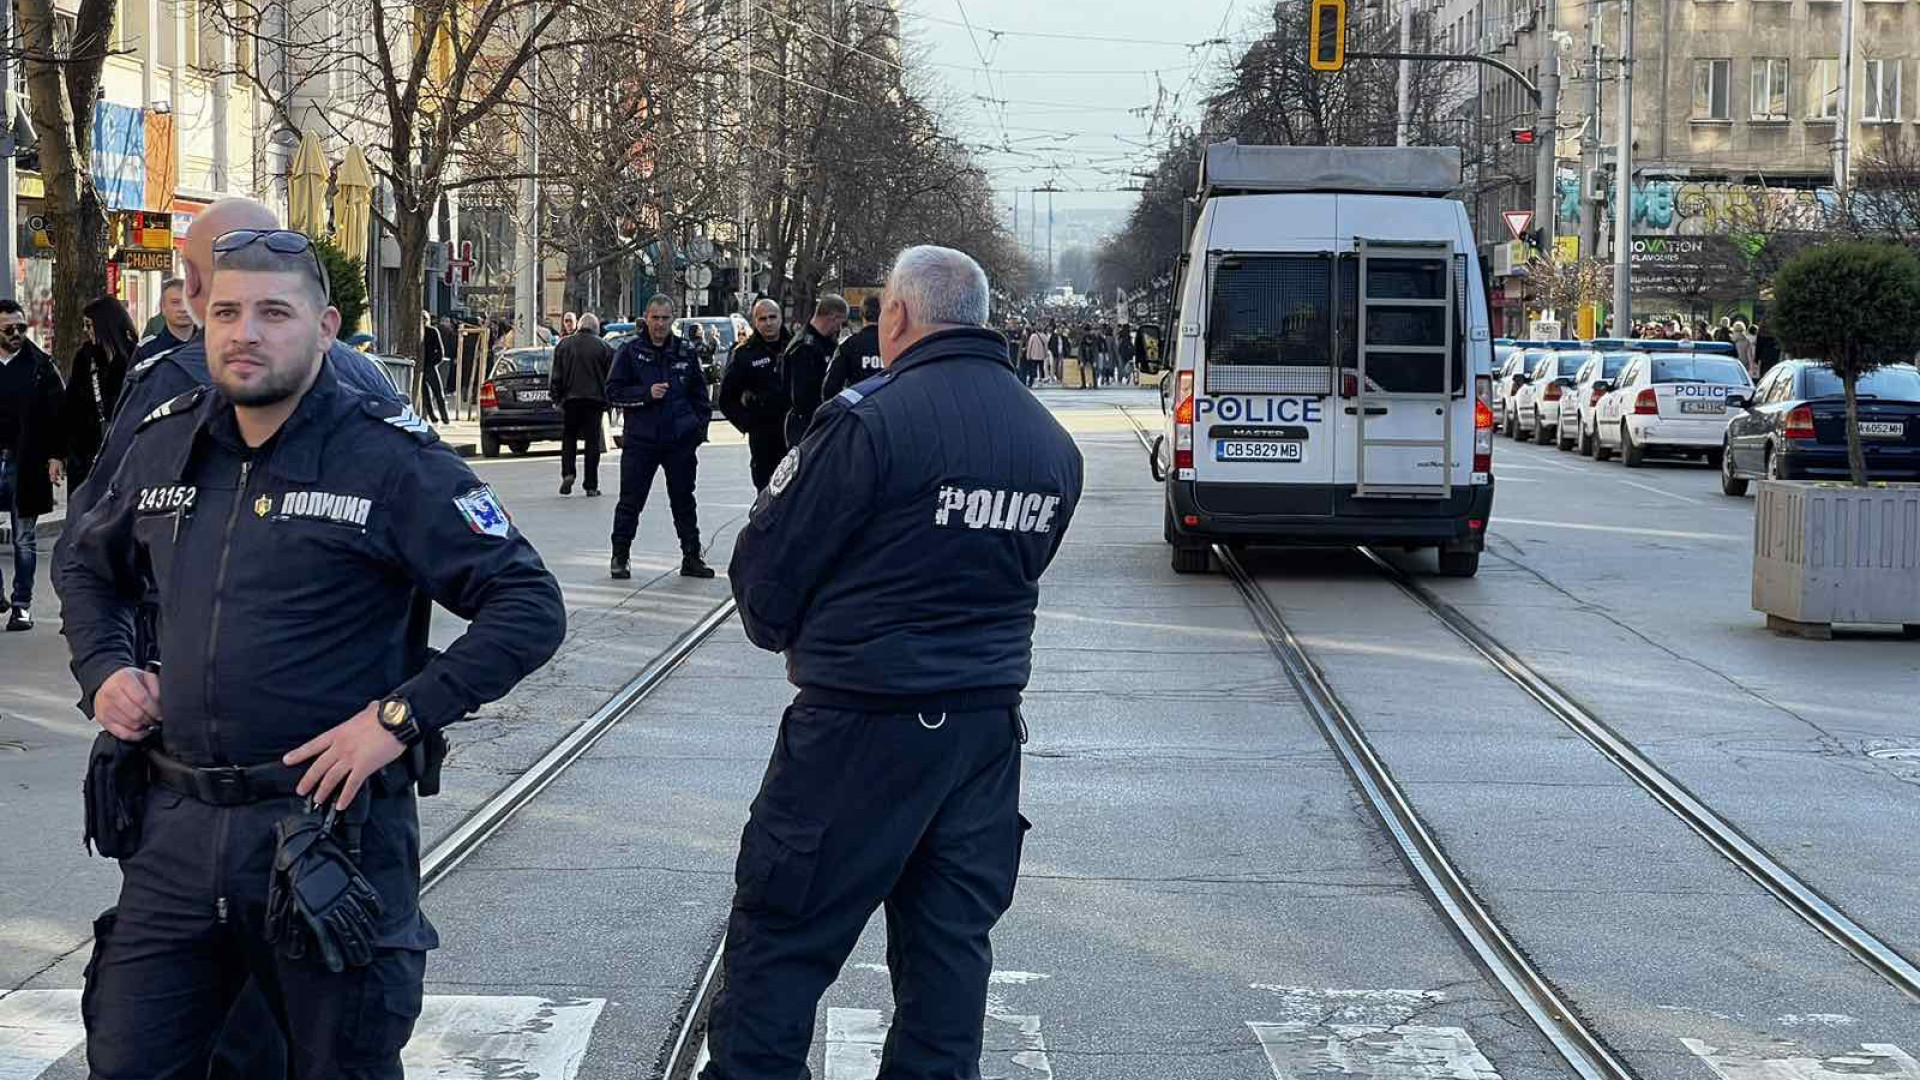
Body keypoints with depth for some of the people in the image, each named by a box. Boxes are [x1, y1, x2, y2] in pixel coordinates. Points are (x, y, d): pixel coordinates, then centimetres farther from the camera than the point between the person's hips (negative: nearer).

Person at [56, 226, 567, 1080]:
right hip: (179, 825, 5)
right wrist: (101, 669, 10)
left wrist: (402, 716, -18)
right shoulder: (165, 446, 8)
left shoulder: (389, 458, -8)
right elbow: (88, 564, 29)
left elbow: (531, 607, -11)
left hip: (328, 829, -4)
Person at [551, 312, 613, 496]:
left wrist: (555, 396, 9)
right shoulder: (604, 346, 0)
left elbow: (556, 375, 4)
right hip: (595, 398, -1)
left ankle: (568, 472, -8)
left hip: (570, 398, 1)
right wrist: (607, 400, 8)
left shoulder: (563, 344, 4)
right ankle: (591, 485, 2)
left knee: (568, 438, 14)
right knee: (592, 441, 3)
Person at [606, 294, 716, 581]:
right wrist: (646, 393, -15)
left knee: (684, 500, 10)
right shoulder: (630, 351, 0)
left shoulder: (686, 351, 7)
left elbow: (699, 392, 15)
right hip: (641, 441, -2)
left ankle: (691, 557, 17)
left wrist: (701, 425, 5)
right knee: (630, 501, 2)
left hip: (681, 441, 2)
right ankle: (619, 557, 13)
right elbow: (613, 393, -2)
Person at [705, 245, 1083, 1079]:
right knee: (952, 937, 12)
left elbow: (765, 565, -9)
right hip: (987, 723, 7)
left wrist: (781, 633, 11)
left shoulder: (873, 420, -15)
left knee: (780, 938, 3)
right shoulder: (1053, 445, 7)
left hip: (861, 723, -6)